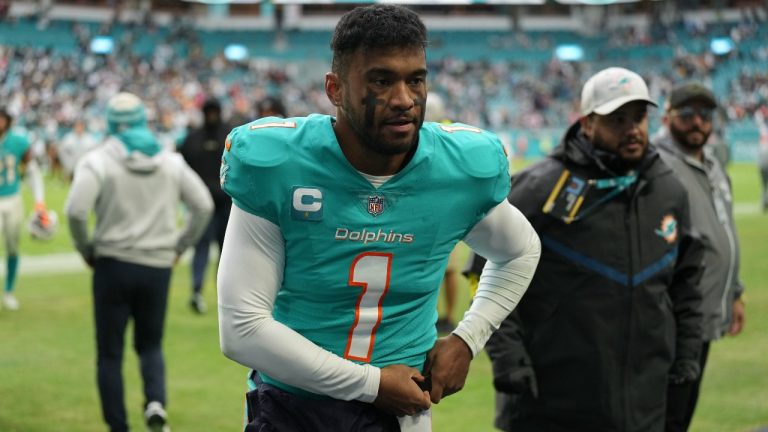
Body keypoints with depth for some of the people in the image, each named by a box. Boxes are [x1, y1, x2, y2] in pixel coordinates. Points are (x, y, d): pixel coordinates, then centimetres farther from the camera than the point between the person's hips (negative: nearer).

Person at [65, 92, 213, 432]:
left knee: (110, 353, 8)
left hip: (113, 264, -3)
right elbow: (203, 205, 4)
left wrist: (86, 250, -1)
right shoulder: (170, 161, 6)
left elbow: (76, 210, -17)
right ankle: (156, 403, -9)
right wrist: (180, 246, 12)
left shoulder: (99, 161, -6)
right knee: (150, 344, 18)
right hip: (158, 266, 3)